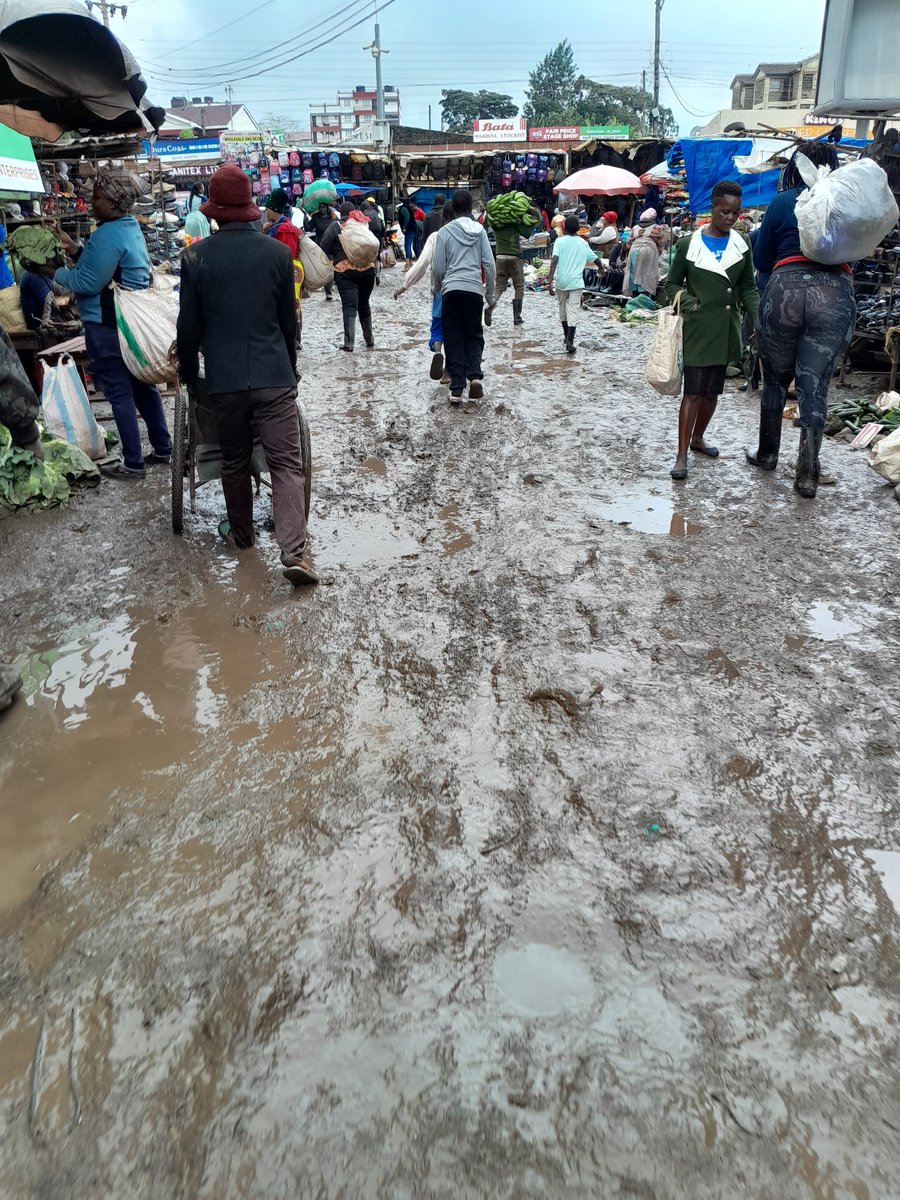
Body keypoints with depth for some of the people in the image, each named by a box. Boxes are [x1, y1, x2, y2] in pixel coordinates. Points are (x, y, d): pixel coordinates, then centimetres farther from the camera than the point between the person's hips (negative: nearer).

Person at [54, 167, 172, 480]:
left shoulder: (108, 234, -20)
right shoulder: (131, 228, 11)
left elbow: (87, 283, -20)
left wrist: (55, 271, -6)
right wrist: (74, 249, 11)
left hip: (107, 326, -10)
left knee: (119, 393, -3)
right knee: (141, 386, 15)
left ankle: (133, 463, 2)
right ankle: (163, 449, 23)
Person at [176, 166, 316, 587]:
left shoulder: (196, 256, -1)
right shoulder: (278, 252, 1)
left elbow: (189, 326, 2)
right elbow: (289, 321, 8)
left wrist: (189, 374, 17)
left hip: (223, 378, 1)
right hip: (274, 375, 0)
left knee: (235, 461, 16)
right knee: (286, 462, -4)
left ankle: (240, 534, 31)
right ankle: (295, 551, -16)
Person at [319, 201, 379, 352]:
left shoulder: (335, 226, 0)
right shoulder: (365, 224, 10)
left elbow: (325, 249, -3)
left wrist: (332, 261, 8)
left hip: (345, 271, -3)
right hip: (367, 269, 3)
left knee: (349, 306, -8)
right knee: (364, 304, 18)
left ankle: (349, 343, -22)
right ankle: (369, 339, 27)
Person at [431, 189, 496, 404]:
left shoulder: (445, 232, 2)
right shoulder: (480, 230, 6)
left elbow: (438, 267, 3)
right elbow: (489, 265, 5)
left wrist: (436, 289, 22)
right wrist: (490, 294, 14)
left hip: (452, 290, -1)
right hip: (474, 290, 1)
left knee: (454, 339, 6)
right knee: (474, 335, 14)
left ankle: (456, 388, 1)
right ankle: (475, 375, -9)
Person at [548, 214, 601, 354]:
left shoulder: (560, 241, -2)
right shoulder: (583, 243, 7)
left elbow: (554, 259, -17)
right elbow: (595, 258, 18)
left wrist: (550, 280, -20)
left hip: (561, 282, 0)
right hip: (576, 282, 0)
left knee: (562, 308, 19)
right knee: (573, 311, -4)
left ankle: (567, 336, 35)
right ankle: (570, 342, -18)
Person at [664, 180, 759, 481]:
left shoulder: (741, 246, 9)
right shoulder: (689, 244, -2)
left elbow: (748, 287, 11)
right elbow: (672, 283, 5)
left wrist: (760, 317, -2)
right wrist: (691, 305, -11)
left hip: (726, 329, 4)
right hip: (698, 329, -4)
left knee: (713, 390, 11)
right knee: (693, 391, -8)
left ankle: (697, 438, 30)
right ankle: (682, 455, -6)